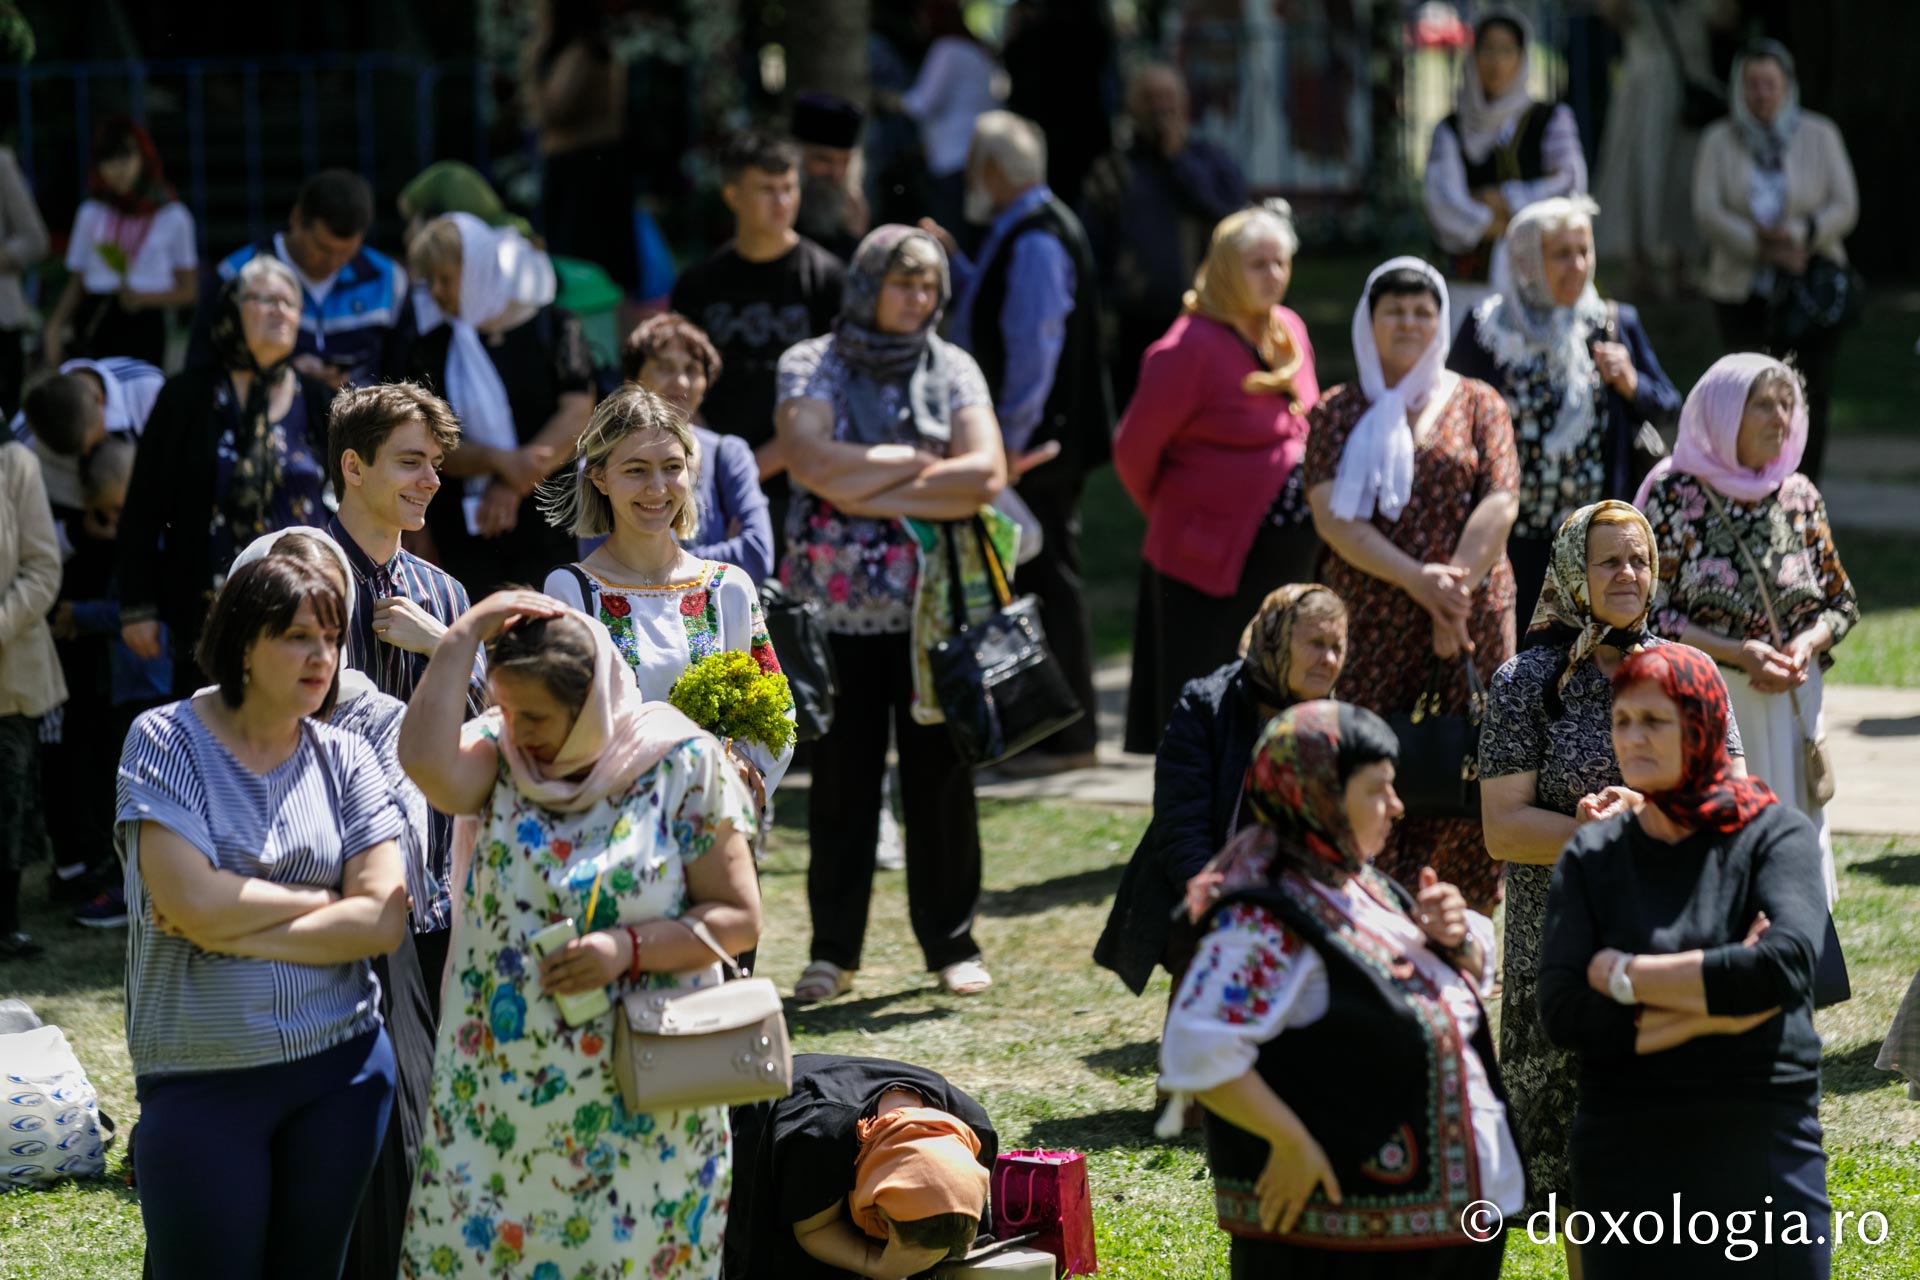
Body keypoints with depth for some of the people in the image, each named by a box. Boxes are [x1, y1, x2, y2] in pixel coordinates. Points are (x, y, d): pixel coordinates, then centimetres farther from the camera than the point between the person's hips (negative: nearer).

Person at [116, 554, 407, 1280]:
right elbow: (195, 902, -18)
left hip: (341, 1066, 3)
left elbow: (383, 919, -6)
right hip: (202, 1078, -3)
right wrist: (323, 899, -5)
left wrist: (233, 930, -13)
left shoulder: (343, 759, 5)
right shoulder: (165, 741, -5)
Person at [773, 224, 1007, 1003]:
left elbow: (987, 476, -8)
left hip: (933, 610, 1)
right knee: (842, 778, 3)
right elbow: (816, 463, -15)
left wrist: (873, 493, -11)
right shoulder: (811, 367, 2)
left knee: (940, 776, 5)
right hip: (838, 610, -1)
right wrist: (920, 461, -8)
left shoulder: (952, 371, 7)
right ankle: (833, 951, 11)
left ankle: (952, 944, 14)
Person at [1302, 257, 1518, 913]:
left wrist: (1455, 589, -13)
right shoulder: (1339, 411, 8)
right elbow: (1332, 515, -4)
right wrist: (1418, 581, -15)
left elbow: (1499, 503, 0)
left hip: (1473, 622, 0)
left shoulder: (1478, 405, 11)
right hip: (1368, 620, 0)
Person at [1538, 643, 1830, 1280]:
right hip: (1627, 1155, 2)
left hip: (1764, 1152, -2)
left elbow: (1788, 962, -18)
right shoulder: (1591, 856, 7)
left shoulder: (1775, 835, 1)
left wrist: (1626, 976, -10)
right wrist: (1714, 1002, -12)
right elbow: (1561, 1012, -5)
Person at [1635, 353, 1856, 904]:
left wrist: (1806, 645, -8)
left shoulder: (1799, 496, 7)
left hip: (1790, 698, 4)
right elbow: (1651, 613, -8)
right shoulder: (1674, 495, -6)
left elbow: (1841, 603, 13)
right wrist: (1738, 653, -17)